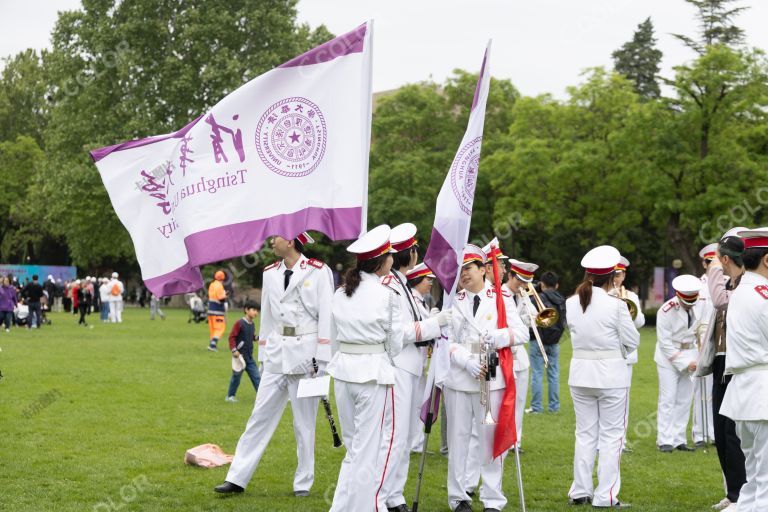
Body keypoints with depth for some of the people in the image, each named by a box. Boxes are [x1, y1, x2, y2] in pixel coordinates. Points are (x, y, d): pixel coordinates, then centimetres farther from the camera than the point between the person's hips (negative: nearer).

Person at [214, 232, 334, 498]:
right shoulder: (270, 273, 9)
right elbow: (267, 316, 15)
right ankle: (237, 478, 6)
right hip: (277, 353, 4)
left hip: (306, 353, -4)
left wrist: (322, 359, -11)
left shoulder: (318, 271, -6)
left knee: (304, 421, 4)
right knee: (260, 415, 4)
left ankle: (303, 483, 14)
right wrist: (265, 353, 13)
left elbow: (327, 315, -7)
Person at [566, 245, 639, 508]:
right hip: (611, 374, -5)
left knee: (585, 434, 14)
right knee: (611, 436, 3)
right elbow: (632, 340, -6)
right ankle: (605, 496, 2)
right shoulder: (615, 305, -15)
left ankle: (580, 492, 16)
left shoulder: (572, 303, -1)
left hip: (581, 373, 5)